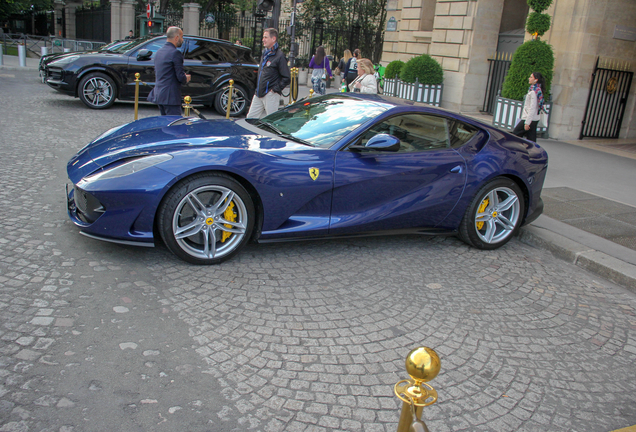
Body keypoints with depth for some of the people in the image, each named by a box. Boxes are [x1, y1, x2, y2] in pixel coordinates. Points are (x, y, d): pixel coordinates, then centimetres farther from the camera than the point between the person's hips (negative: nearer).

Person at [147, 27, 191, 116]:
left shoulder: (159, 51, 14)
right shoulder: (175, 53, -14)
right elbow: (180, 77, -17)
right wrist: (186, 79, 6)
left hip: (158, 94, 9)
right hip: (170, 97, -9)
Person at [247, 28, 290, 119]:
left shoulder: (279, 56, -10)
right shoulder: (264, 53, 16)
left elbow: (286, 78, -12)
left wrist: (275, 89, -15)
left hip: (271, 95, -8)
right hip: (259, 94, 8)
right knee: (250, 118, 8)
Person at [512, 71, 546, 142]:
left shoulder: (534, 92, -16)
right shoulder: (537, 90, 15)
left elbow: (532, 108, -21)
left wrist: (527, 122, -21)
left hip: (530, 119, -10)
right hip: (534, 120, 10)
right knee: (531, 140, 8)